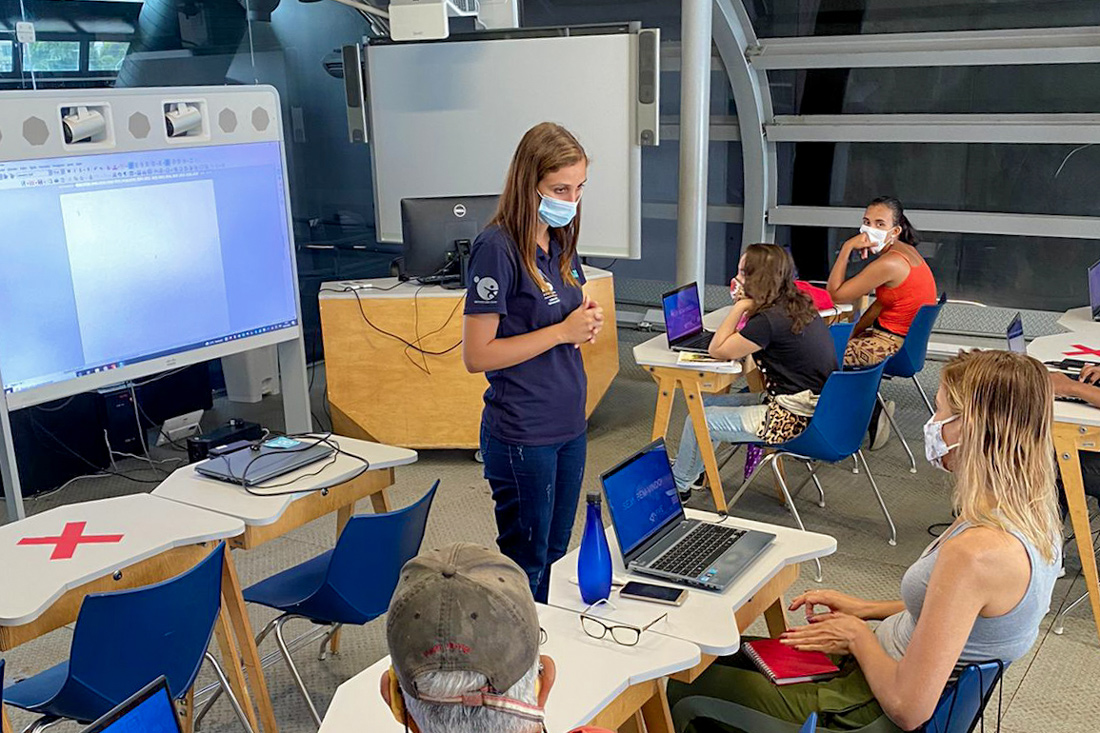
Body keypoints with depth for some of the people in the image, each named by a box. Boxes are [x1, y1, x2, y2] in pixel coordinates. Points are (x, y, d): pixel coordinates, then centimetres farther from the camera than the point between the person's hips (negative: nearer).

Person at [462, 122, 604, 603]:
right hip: (522, 434, -8)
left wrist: (587, 322, -3)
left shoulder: (561, 242, 7)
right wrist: (562, 331, -20)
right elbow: (476, 355, -19)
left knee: (554, 553, 19)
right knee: (524, 562, 6)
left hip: (568, 427, 8)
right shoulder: (497, 247, -18)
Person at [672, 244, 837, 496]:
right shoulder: (798, 306, 6)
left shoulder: (769, 320, -23)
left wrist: (740, 306, -9)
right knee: (707, 404, 18)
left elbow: (717, 350, -11)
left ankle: (677, 487, 24)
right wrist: (748, 307, 5)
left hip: (791, 418, -10)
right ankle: (690, 472, 33)